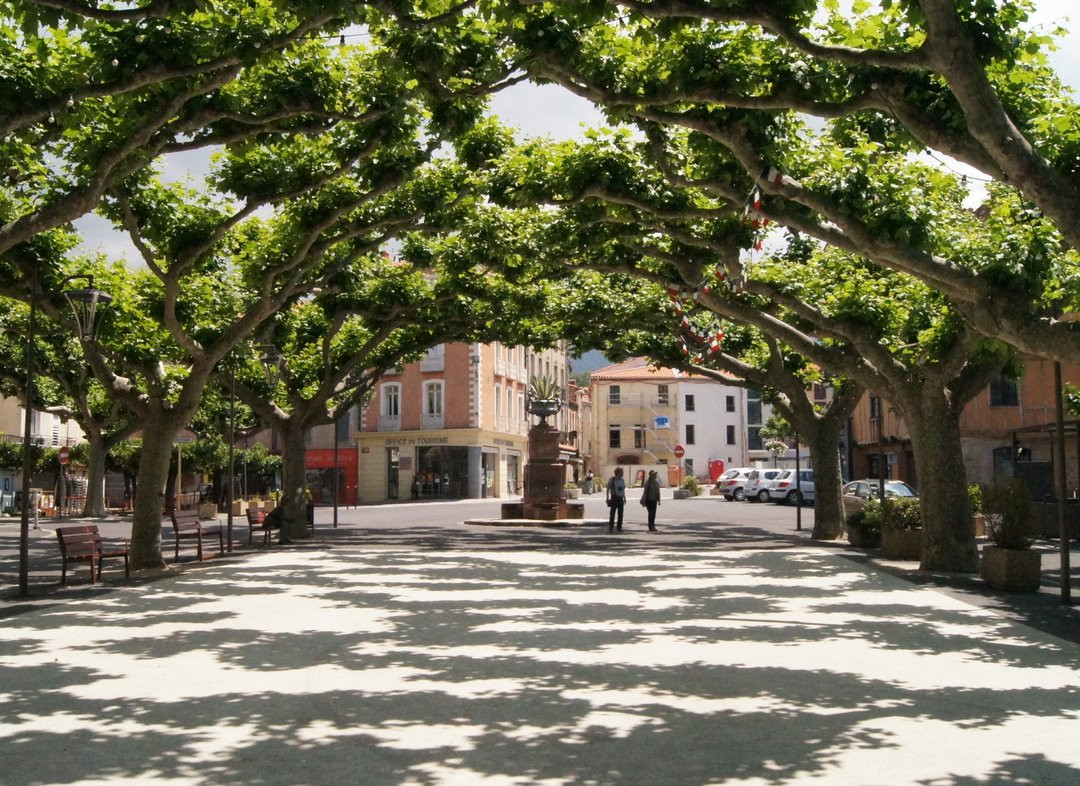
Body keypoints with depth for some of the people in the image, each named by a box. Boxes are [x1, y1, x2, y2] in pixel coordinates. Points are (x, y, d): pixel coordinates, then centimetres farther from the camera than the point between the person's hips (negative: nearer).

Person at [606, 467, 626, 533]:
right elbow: (608, 489, -2)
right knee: (612, 513, -7)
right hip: (614, 498, -5)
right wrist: (607, 498, -8)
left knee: (620, 514, 6)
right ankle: (611, 528, -3)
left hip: (620, 498, 5)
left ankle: (619, 527, 12)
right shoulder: (612, 479, -3)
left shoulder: (622, 480, 12)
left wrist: (624, 498, 14)